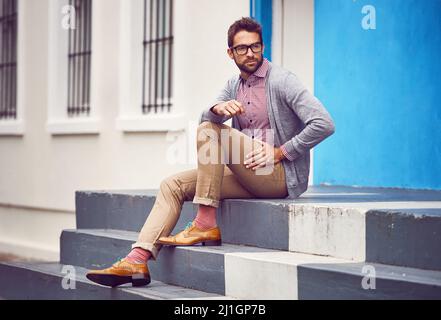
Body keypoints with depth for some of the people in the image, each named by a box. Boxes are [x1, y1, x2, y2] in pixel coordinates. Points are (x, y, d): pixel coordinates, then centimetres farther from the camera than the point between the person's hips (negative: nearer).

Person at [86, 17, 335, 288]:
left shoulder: (282, 80, -6)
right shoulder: (234, 86, 16)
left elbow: (324, 124, -15)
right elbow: (205, 118, 1)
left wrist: (280, 151, -16)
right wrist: (218, 108, -23)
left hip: (280, 175, -8)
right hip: (248, 178, 8)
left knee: (209, 131, -23)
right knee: (173, 186, -3)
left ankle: (206, 224, -22)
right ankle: (137, 261, -16)